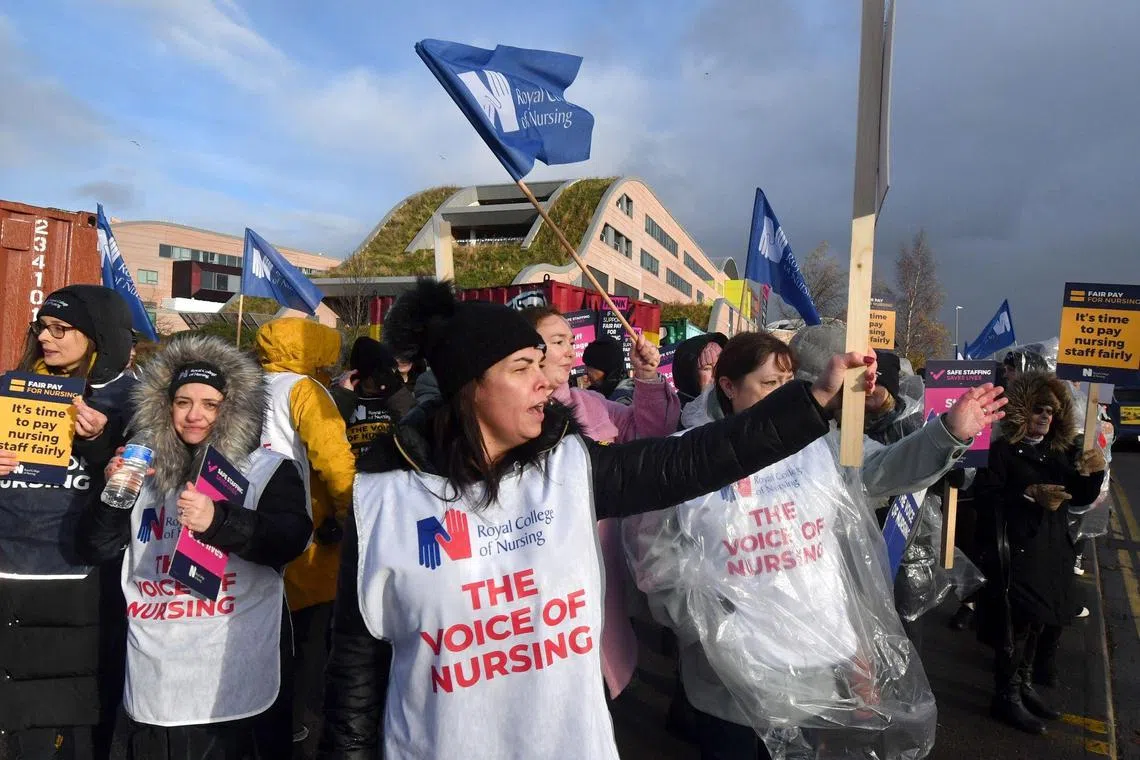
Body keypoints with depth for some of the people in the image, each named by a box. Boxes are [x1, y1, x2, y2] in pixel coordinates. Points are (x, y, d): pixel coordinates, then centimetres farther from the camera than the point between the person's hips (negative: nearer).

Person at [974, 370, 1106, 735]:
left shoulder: (1062, 451, 11)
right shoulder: (1004, 450, -9)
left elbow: (1081, 498, 11)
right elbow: (984, 496, -16)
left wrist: (1095, 471, -7)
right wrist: (1030, 495, -23)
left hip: (1052, 549, 7)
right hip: (1017, 551, -7)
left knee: (1038, 621, 14)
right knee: (1017, 623, -6)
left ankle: (1024, 686, 29)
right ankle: (1007, 697, 6)